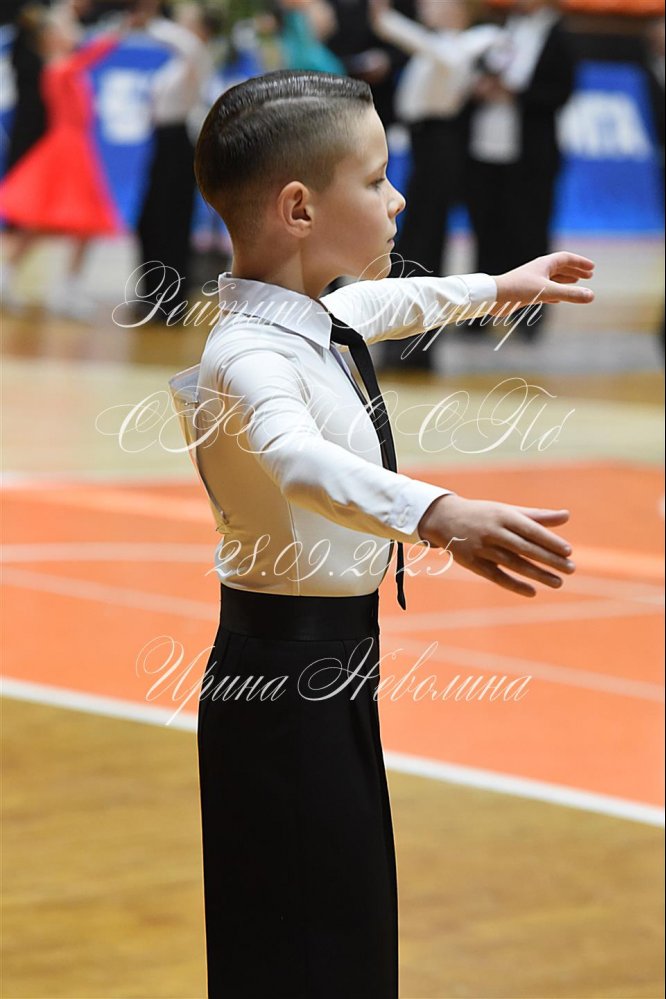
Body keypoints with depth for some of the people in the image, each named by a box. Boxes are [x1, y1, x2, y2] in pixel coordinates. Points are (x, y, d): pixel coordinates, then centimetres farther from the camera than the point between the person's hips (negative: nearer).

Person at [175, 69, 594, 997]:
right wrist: (437, 515, -63)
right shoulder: (250, 356, -25)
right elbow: (298, 459, -46)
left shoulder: (316, 318, 7)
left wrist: (497, 288, 46)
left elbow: (385, 304, 32)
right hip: (284, 671, -10)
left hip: (333, 654, 10)